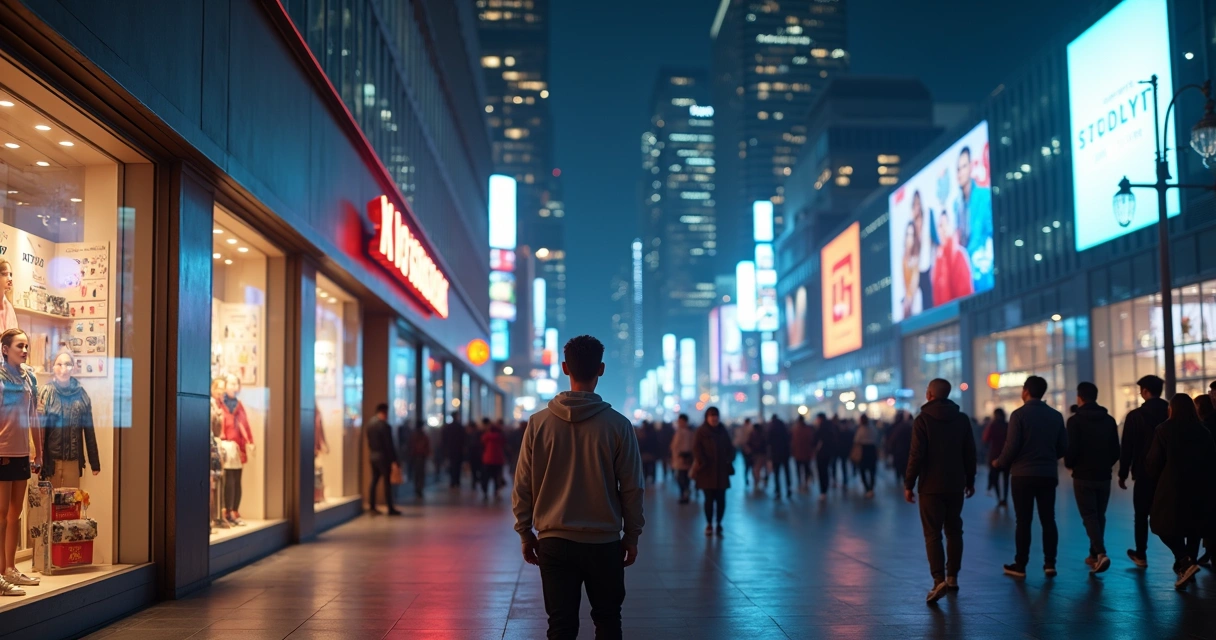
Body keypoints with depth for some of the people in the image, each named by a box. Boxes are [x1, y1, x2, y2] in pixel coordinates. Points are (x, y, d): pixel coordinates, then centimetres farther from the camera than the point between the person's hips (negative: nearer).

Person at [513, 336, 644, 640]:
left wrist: (526, 534, 10)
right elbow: (632, 488, -4)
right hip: (605, 543, 0)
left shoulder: (539, 423, -5)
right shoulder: (618, 425, -8)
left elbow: (522, 486, -1)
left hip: (554, 543, 1)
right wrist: (632, 536, 9)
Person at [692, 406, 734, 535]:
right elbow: (697, 449, -8)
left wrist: (728, 460, -4)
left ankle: (718, 524, 12)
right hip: (707, 471, -3)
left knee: (721, 499, 1)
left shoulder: (722, 432, 10)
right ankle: (709, 524, 8)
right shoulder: (701, 432, -2)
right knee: (709, 498, -3)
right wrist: (703, 462, -18)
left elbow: (729, 448, 13)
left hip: (721, 471, 3)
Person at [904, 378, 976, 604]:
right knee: (954, 531, 16)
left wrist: (909, 484, -8)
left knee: (932, 534, -4)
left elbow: (917, 455, -14)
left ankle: (939, 580, -16)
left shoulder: (923, 420, -10)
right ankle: (952, 577, 20)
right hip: (956, 485, 4)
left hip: (931, 486, -4)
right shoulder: (962, 419, 4)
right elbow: (970, 452, 7)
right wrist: (970, 480, 17)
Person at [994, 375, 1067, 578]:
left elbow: (1012, 446, -14)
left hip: (1024, 475, -4)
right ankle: (1049, 563, 8)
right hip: (1048, 475, 4)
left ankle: (1020, 565, 6)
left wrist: (1000, 462, 4)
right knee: (1048, 520, 9)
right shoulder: (1056, 415, 4)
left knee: (1024, 521, 1)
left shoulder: (1019, 414, -10)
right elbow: (1063, 446, 7)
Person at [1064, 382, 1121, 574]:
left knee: (1089, 516, -3)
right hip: (1103, 476, 5)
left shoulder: (1075, 420, -11)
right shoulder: (1109, 420, 5)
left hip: (1083, 476, -5)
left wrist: (1069, 464, 4)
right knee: (1099, 515, 15)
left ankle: (1101, 553, -20)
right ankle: (1094, 554, 22)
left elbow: (1072, 449, -15)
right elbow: (1116, 451, 6)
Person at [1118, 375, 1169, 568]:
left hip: (1145, 474, -3)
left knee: (1142, 515, 9)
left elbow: (1127, 448, -7)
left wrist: (1123, 474, 0)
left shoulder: (1135, 415, -8)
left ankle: (1141, 555, 15)